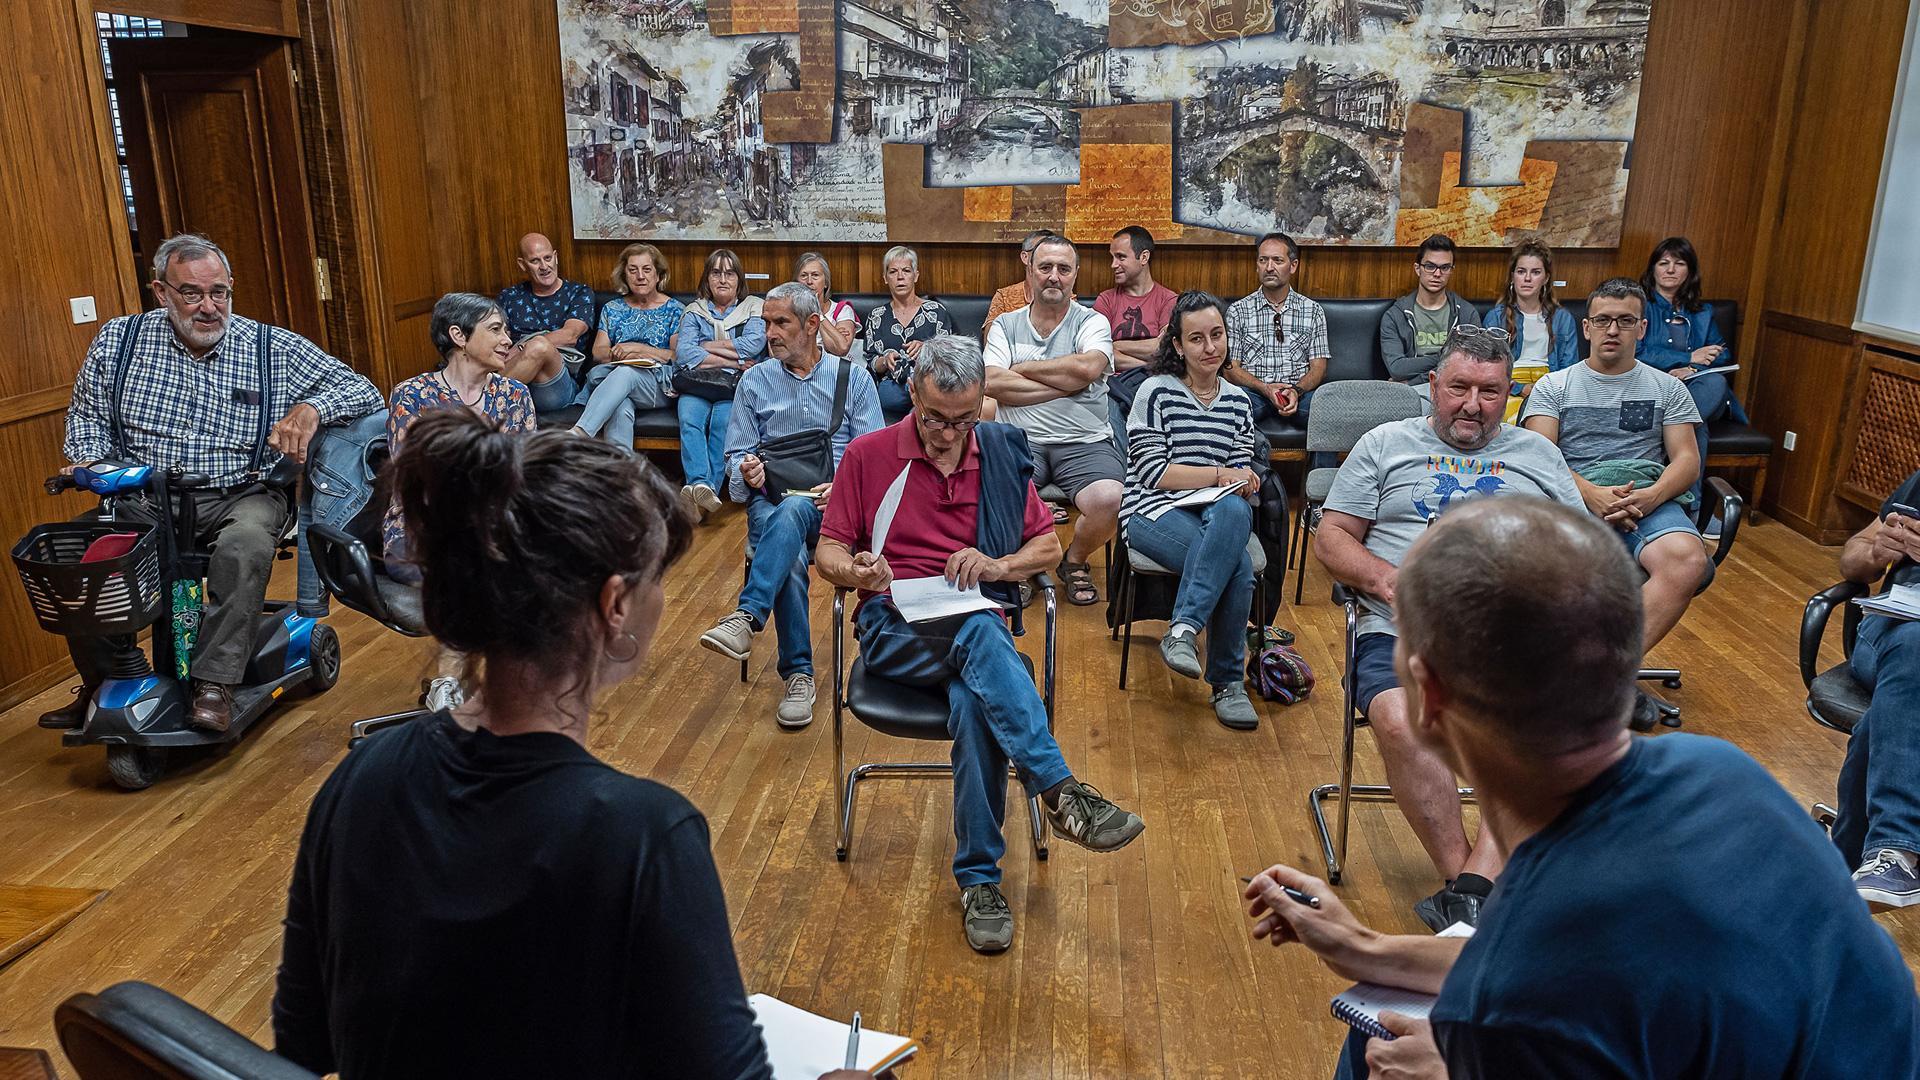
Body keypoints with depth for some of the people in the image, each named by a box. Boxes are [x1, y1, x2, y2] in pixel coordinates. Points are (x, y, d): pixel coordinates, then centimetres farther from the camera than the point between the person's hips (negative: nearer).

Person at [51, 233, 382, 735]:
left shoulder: (275, 349, -2)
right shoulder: (117, 341, 5)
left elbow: (364, 391, -3)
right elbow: (87, 416, 18)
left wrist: (309, 408, -22)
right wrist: (88, 461, -4)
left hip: (239, 495, -2)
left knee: (245, 545, -36)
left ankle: (214, 684, -25)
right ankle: (103, 682, 4)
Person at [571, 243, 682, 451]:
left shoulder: (675, 310, 13)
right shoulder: (612, 309, 22)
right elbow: (598, 352, 13)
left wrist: (638, 348, -9)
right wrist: (620, 353, -9)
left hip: (660, 384, -2)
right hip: (616, 373, 2)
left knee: (625, 373, -38)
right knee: (621, 407, -38)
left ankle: (577, 434, -54)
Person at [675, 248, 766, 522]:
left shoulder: (753, 307, 16)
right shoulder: (694, 311, 18)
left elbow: (753, 344, -6)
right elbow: (683, 354, 0)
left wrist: (704, 346, -1)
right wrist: (731, 360, -8)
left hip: (736, 386, -1)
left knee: (722, 420, -33)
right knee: (690, 419, -31)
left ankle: (701, 489, -41)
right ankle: (701, 486, -47)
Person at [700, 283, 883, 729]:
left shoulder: (854, 377, 8)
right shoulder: (754, 381, 14)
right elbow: (736, 455, 11)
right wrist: (745, 472, -13)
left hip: (834, 504, -1)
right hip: (770, 500, 2)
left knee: (793, 511, -39)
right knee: (791, 558, -33)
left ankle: (746, 617, -46)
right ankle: (798, 675, -25)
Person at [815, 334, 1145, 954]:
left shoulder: (1002, 454, 11)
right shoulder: (868, 455, 5)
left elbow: (1049, 547, 15)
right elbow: (827, 552, 7)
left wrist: (998, 566, -6)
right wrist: (857, 571, -17)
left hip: (977, 623, 2)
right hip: (894, 629, -1)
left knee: (974, 697, -34)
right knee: (979, 635, -36)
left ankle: (978, 877, -23)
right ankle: (1061, 793, -40)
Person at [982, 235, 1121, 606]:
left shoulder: (1092, 322, 9)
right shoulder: (1004, 325, 13)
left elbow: (1087, 368, -14)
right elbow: (992, 384, -5)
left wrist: (1022, 368, -3)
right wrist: (1066, 385, -7)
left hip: (1085, 443, 0)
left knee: (1109, 502, -30)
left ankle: (1075, 562, 7)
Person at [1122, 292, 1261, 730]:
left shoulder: (1239, 402, 18)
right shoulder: (1156, 392, 1)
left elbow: (1243, 473, 15)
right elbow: (1154, 472, -6)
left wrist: (1246, 481, -9)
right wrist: (1220, 474, -10)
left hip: (1219, 512, 4)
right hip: (1153, 512, -4)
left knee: (1234, 510, -36)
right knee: (1238, 565, -32)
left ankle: (1182, 631, -32)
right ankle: (1228, 682, -21)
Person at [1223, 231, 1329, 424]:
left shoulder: (1313, 311, 13)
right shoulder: (1238, 310, 10)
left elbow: (1319, 367, 7)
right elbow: (1231, 369, 4)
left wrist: (1297, 391, -15)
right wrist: (1265, 388, -14)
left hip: (1299, 393, 1)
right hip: (1253, 391, 0)